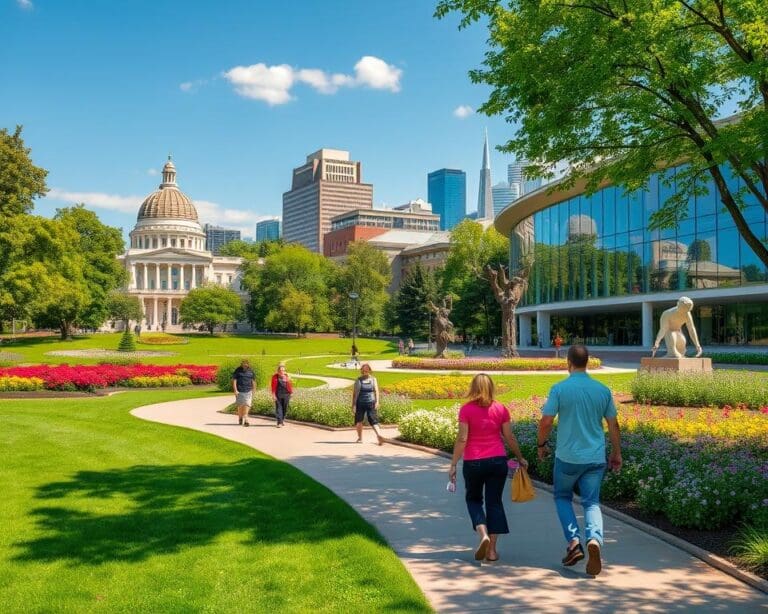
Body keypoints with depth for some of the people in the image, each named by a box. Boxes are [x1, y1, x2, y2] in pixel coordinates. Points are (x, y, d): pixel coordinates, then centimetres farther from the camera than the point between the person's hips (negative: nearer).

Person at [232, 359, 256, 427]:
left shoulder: (251, 371, 6)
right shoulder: (238, 370, -2)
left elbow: (253, 381, 16)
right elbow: (234, 381, -2)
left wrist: (253, 391, 17)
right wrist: (235, 390, -10)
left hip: (248, 391, 1)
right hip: (240, 391, -1)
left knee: (247, 405, -11)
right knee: (240, 406, 7)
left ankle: (245, 420, -14)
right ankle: (240, 418, 28)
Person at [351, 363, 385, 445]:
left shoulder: (373, 380, 7)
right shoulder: (358, 380, 4)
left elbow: (376, 391, 3)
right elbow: (354, 393, 2)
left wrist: (377, 402, -9)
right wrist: (353, 404, -4)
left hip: (371, 403, -1)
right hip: (360, 403, 1)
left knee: (373, 420, -3)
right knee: (358, 421, 0)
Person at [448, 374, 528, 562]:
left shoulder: (466, 409, -6)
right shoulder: (501, 409, 2)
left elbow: (462, 439, -10)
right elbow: (509, 438, 5)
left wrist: (453, 465, -5)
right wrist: (520, 458, 18)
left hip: (473, 463, -2)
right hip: (498, 461, 2)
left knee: (473, 498, 17)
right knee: (494, 502, 10)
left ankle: (483, 535, -5)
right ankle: (492, 550, 8)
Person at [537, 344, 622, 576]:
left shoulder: (560, 389, -10)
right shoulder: (603, 390, 1)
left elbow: (546, 422, -10)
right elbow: (613, 425, 7)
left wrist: (541, 444, 7)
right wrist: (616, 453, 18)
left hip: (567, 456, -2)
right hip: (595, 457, 2)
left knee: (562, 497, 18)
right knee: (592, 503, 9)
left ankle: (574, 541, 2)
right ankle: (594, 539, -18)